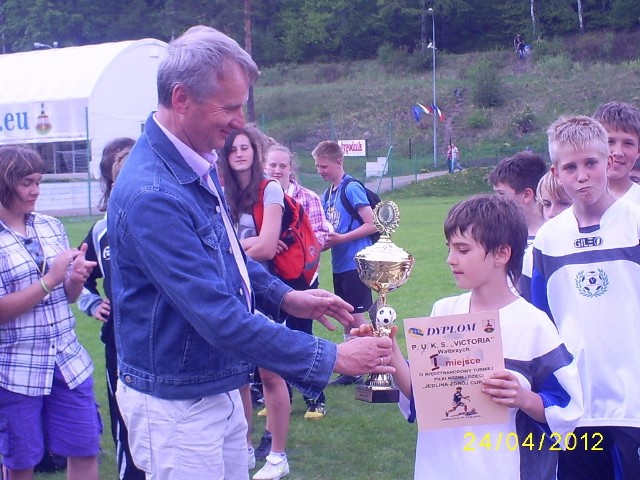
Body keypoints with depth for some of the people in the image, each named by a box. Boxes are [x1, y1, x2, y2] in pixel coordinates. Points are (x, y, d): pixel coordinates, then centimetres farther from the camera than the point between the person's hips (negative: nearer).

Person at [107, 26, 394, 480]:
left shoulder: (199, 165, 1)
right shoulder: (151, 196, -29)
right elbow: (218, 317, -29)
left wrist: (284, 296, 4)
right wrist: (330, 358, -24)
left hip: (220, 388, 9)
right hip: (177, 404, -8)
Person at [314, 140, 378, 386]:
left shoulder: (352, 188, -12)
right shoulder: (328, 194, 11)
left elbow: (372, 224, -16)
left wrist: (341, 238, -20)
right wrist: (323, 242, -1)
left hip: (355, 262, -8)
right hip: (339, 264, 8)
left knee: (356, 316, -5)